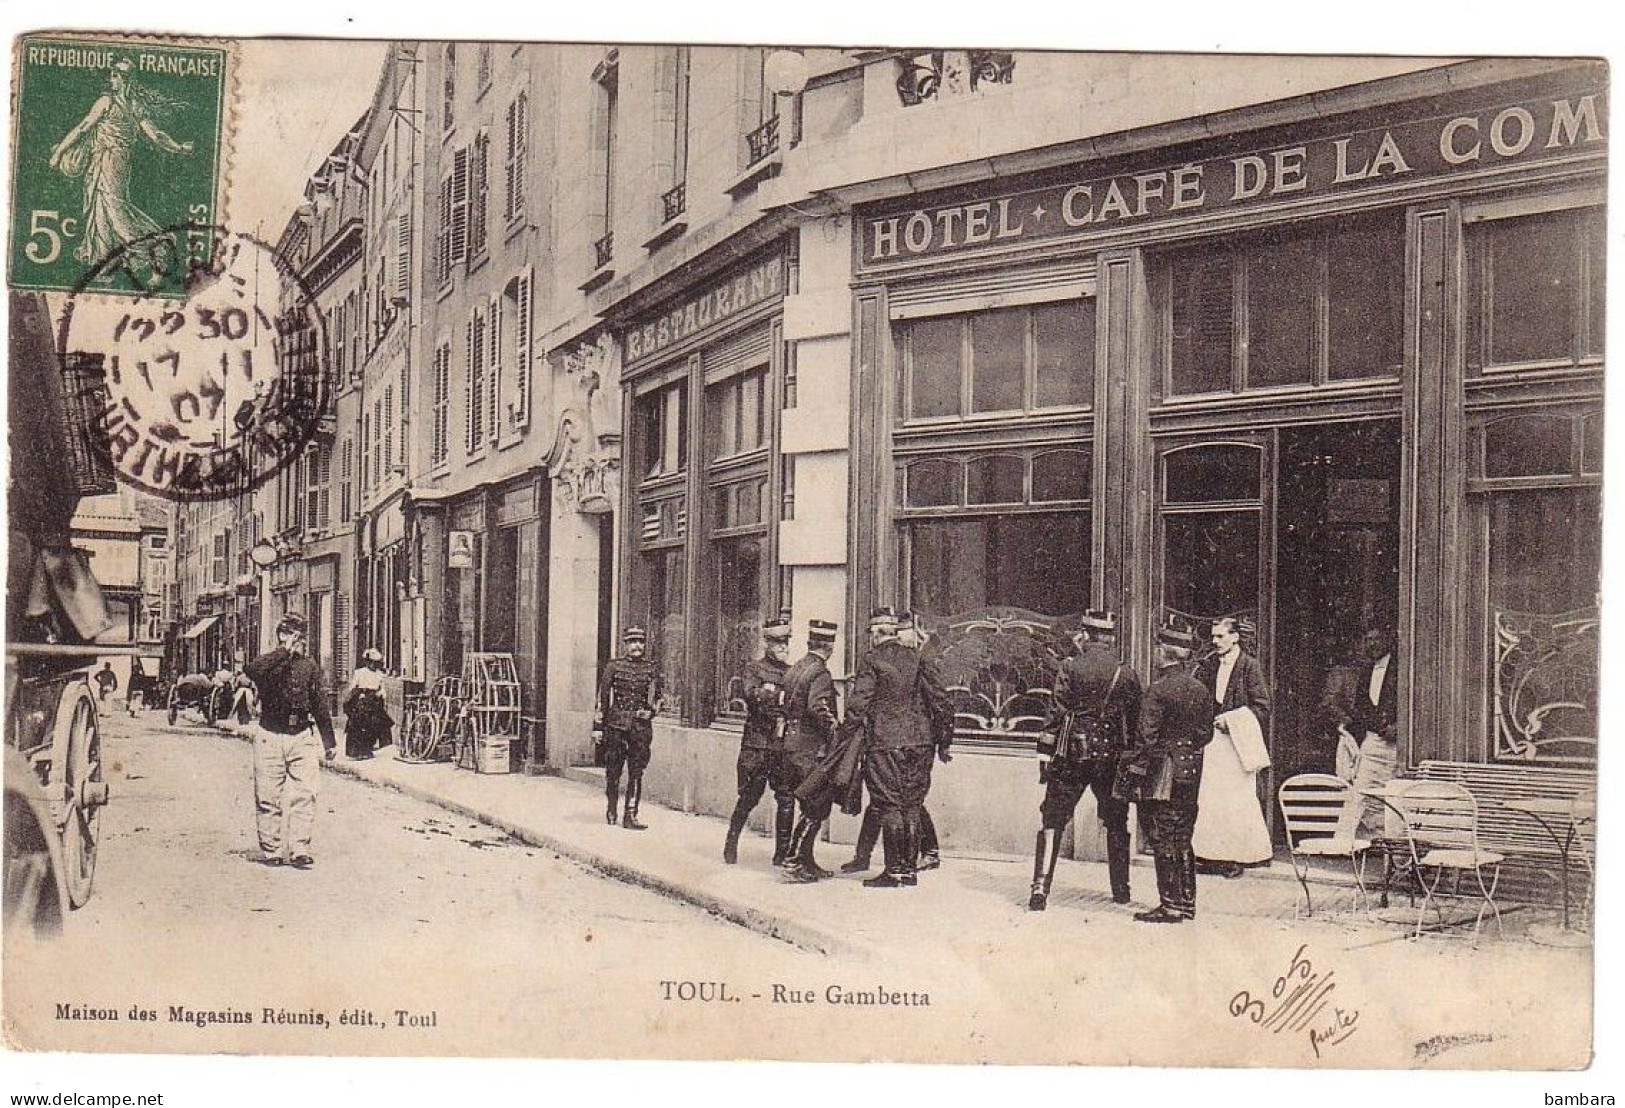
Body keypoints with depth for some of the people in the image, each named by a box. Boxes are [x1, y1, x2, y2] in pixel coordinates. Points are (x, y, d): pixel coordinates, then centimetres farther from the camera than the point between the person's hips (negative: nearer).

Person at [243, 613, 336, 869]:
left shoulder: (310, 667, 12)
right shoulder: (268, 663, 3)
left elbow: (321, 706, 16)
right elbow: (251, 670, -24)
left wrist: (329, 742, 15)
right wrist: (285, 651, -21)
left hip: (302, 736, 2)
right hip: (270, 736, -2)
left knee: (304, 796, -6)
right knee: (268, 797, 1)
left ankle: (299, 851, -4)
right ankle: (270, 851, 10)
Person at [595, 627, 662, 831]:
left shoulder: (651, 669, 8)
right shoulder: (614, 666, 3)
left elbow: (656, 697, 18)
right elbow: (603, 693, 5)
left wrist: (650, 712, 1)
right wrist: (600, 718, 2)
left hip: (641, 726, 1)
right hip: (616, 725, -1)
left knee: (636, 773, -1)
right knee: (613, 770, 6)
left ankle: (630, 815, 1)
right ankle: (611, 812, 23)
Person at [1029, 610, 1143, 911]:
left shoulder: (1070, 668, -6)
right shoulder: (1127, 675, 1)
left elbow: (1058, 714, -8)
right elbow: (1134, 723, 6)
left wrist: (1047, 754, -2)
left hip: (1073, 754, -2)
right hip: (1113, 759, 2)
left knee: (1052, 821, 2)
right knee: (1116, 824, 17)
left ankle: (1040, 889, -7)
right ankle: (1120, 889, 24)